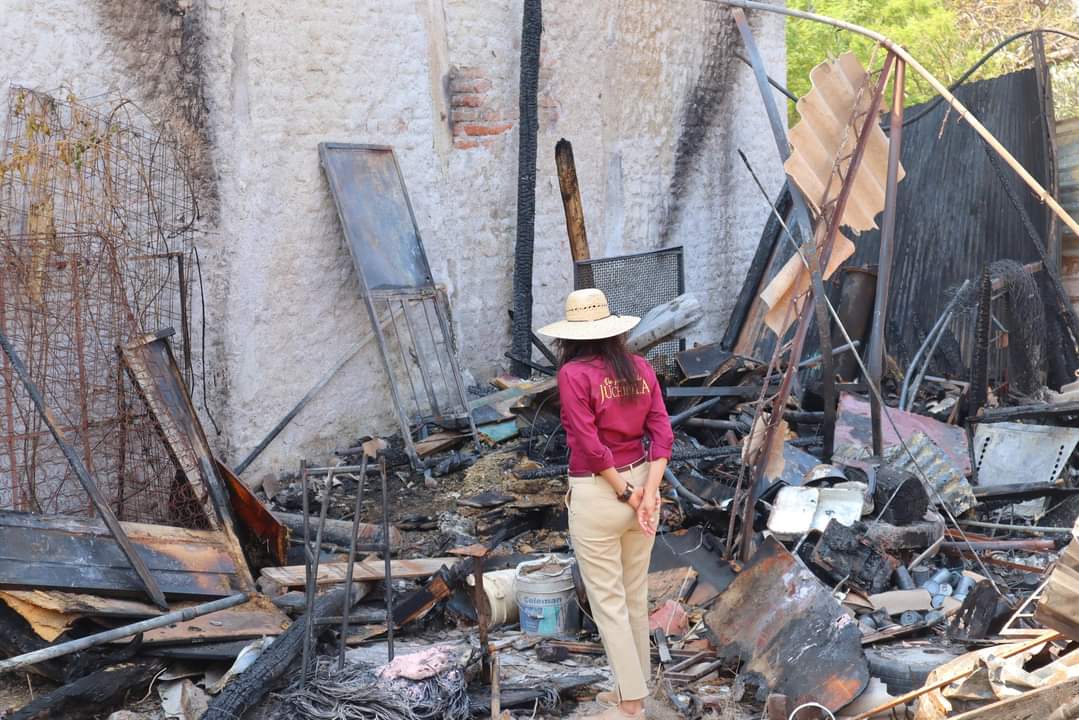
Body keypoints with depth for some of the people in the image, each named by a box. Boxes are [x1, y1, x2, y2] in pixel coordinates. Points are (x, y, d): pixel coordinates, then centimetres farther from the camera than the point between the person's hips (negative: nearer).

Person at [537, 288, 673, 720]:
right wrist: (647, 494, -9)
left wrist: (625, 494, -10)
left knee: (608, 602, 5)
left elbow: (590, 445, -18)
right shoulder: (640, 367, 3)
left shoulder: (573, 374, -14)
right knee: (635, 595, 18)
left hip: (596, 495, -6)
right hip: (642, 484, 6)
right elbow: (662, 433, -3)